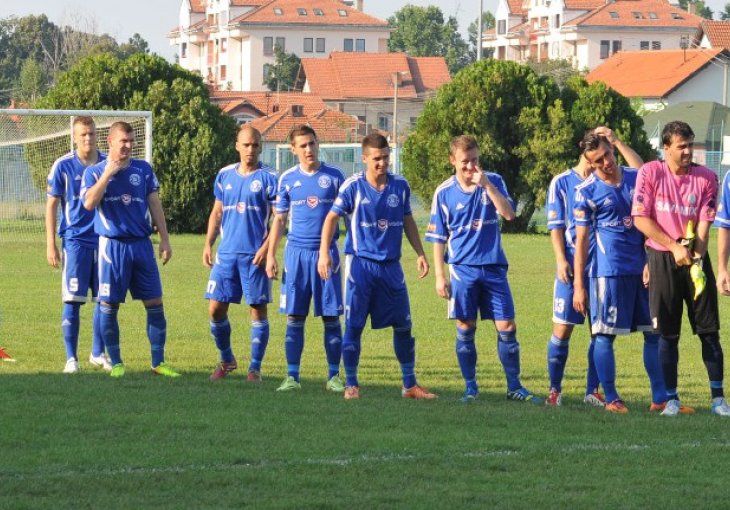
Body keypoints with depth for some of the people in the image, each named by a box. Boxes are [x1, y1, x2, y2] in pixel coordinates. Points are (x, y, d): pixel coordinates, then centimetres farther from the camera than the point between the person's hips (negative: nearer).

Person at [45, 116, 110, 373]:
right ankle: (71, 358, 3)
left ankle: (98, 353, 19)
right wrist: (51, 244, -4)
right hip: (75, 241, -3)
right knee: (72, 301, -4)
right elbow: (52, 205, 1)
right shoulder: (63, 166, -2)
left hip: (105, 241, 3)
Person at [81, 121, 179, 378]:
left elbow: (154, 204, 11)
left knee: (155, 303, 0)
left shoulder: (144, 169, 10)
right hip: (112, 245, -2)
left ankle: (158, 362, 6)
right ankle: (116, 363, 11)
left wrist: (164, 239, 5)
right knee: (109, 305, 0)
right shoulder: (94, 172, 2)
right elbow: (89, 203, -14)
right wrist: (108, 174, -15)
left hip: (141, 244, 3)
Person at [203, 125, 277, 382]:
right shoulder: (225, 175, 11)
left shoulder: (268, 177, -2)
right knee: (216, 309, 2)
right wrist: (208, 244, 8)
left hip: (254, 255, -4)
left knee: (258, 309, -1)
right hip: (226, 253, 4)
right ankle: (226, 360, 20)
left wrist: (266, 247, -16)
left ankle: (255, 368, 7)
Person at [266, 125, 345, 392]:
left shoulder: (334, 177, 3)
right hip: (297, 252, 1)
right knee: (294, 317, 0)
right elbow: (279, 220, 11)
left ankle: (334, 376, 8)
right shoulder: (287, 179, 6)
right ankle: (292, 377, 5)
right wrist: (270, 255, 4)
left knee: (331, 317, 0)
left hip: (327, 252, -1)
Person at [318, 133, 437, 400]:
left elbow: (407, 221, 15)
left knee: (403, 325, 5)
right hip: (361, 264, -3)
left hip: (391, 265, 3)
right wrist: (324, 253, -12)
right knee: (353, 326, -3)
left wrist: (420, 254, 10)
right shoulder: (353, 186, -7)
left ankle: (410, 385, 14)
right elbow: (332, 218, -2)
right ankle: (351, 384, 8)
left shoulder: (400, 185, 4)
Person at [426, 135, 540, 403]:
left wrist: (486, 184, -19)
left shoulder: (493, 182, 1)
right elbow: (438, 238, 3)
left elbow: (509, 214, -14)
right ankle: (470, 388, 12)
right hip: (463, 269, -1)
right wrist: (439, 276, -2)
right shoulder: (444, 193, -1)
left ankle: (514, 386, 9)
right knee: (465, 329, 2)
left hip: (494, 267, 1)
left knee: (507, 327, 0)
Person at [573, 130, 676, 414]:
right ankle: (611, 399, 5)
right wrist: (578, 285, -7)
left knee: (654, 332, 6)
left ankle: (660, 398, 12)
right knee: (605, 335, -4)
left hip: (643, 269, 5)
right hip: (608, 271, -5)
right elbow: (581, 239, -4)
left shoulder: (636, 178, 6)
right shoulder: (586, 192, -5)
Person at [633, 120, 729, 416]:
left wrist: (696, 256, -18)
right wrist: (674, 247, -13)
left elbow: (704, 224, -4)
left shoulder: (706, 178, 1)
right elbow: (640, 218, -6)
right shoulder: (650, 173, -2)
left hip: (695, 259, 1)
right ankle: (671, 399, 8)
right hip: (662, 259, -1)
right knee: (667, 333, 1)